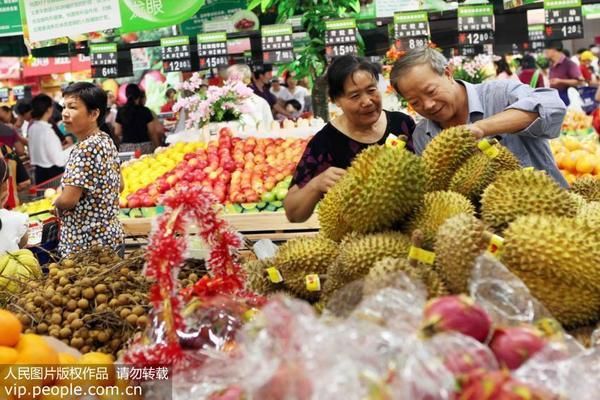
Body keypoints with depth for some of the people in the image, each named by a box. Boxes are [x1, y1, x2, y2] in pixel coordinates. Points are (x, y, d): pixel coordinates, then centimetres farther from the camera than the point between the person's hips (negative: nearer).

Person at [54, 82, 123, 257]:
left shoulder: (85, 149, -21)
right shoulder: (107, 141, 6)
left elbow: (68, 200, -22)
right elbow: (119, 186, 18)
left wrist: (55, 203, -2)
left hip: (86, 245, -9)